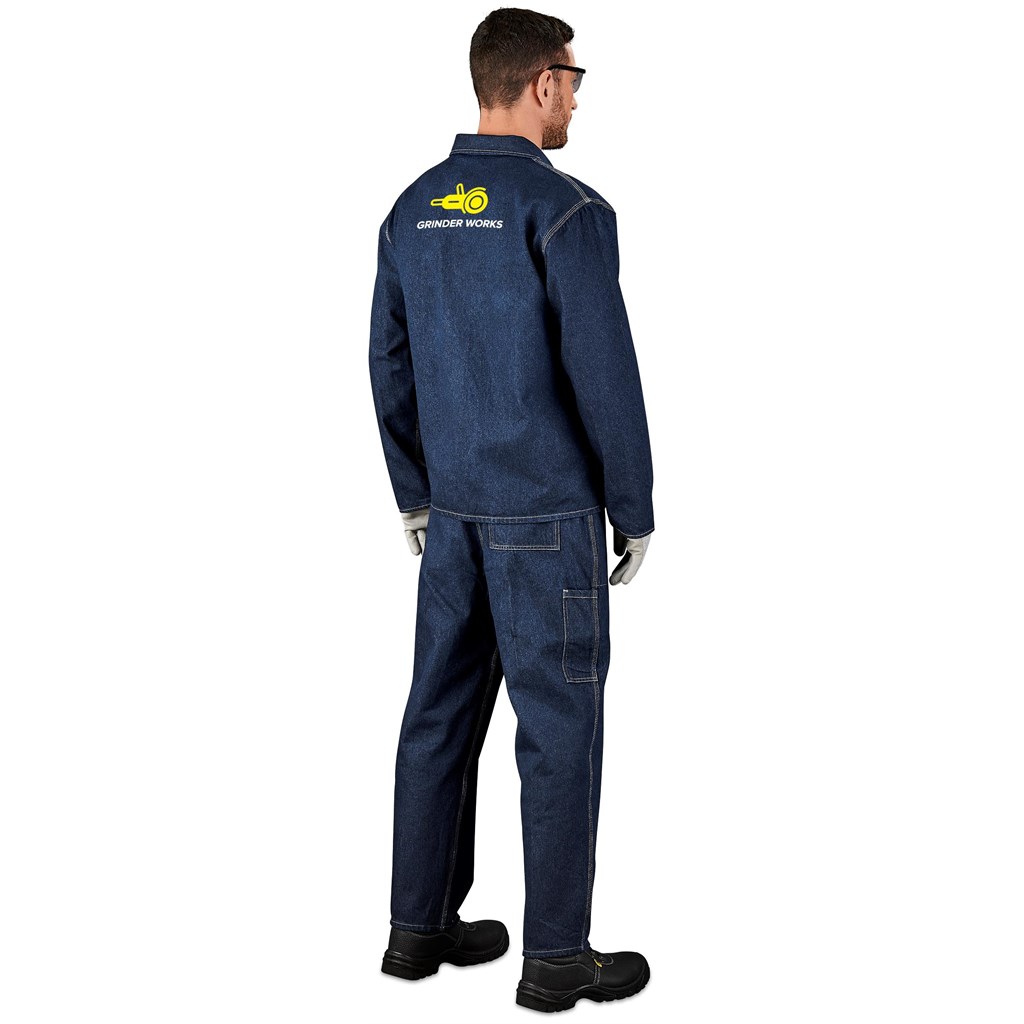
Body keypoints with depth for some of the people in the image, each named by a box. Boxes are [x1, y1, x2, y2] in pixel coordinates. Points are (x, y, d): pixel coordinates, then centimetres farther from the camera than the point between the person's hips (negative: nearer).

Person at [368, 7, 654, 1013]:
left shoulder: (413, 211, 7)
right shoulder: (568, 210, -16)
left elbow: (390, 366, 11)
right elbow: (605, 375, -18)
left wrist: (416, 498, 19)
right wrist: (637, 513, -7)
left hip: (455, 509, 7)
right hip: (548, 511, -7)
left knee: (445, 706, 13)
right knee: (560, 723, 2)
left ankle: (420, 924, 22)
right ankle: (556, 955, 10)